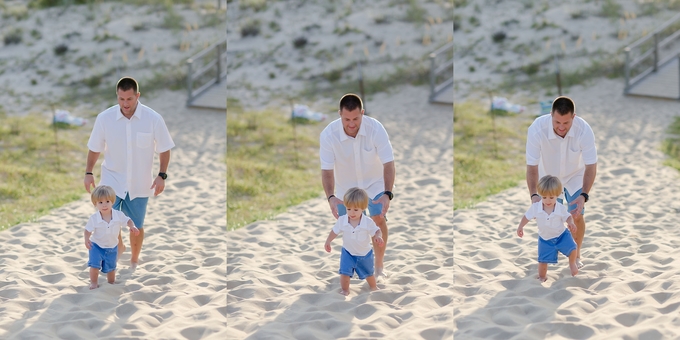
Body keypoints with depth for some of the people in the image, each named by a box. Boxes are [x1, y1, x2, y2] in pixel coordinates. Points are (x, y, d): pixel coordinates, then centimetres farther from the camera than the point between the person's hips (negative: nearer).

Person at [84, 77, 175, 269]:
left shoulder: (153, 119, -14)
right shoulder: (104, 118, -11)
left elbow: (164, 149, -3)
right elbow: (95, 148, 2)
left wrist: (161, 175, -10)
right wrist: (88, 173, -3)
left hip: (139, 184, 0)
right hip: (112, 181, 0)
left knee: (137, 226, 11)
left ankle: (134, 261, 37)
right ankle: (118, 246, 22)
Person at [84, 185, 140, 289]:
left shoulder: (118, 215, -18)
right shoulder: (94, 218, -21)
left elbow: (128, 221, -4)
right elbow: (88, 230, -12)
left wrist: (132, 227, -24)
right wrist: (87, 239, -30)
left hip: (112, 247, 2)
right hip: (97, 246, -2)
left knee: (110, 268, 18)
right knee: (94, 265, -13)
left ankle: (111, 283, 42)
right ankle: (93, 283, 9)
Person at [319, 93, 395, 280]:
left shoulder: (376, 128, -31)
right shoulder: (328, 135, -30)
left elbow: (388, 164, -30)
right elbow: (327, 170, -27)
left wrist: (387, 194, -43)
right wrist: (331, 197, -43)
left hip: (374, 182, -1)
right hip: (345, 186, 1)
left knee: (379, 219, -13)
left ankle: (379, 266, 2)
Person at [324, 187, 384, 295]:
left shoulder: (368, 222, -25)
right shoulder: (342, 221, -18)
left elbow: (377, 231, -15)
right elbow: (335, 231, -2)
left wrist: (378, 237, -36)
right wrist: (328, 242, -4)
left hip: (365, 254, 0)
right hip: (348, 253, 0)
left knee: (368, 273, 20)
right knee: (344, 272, -12)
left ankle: (373, 287, 47)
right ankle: (344, 290, 11)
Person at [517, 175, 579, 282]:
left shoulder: (561, 209, -20)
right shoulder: (535, 207, -20)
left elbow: (568, 217, -5)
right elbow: (527, 217, -5)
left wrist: (571, 223, -26)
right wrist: (520, 227, -13)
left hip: (562, 235, -1)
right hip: (545, 239, 1)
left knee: (572, 249, -18)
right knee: (543, 261, 2)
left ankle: (572, 263, 16)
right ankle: (542, 277, 30)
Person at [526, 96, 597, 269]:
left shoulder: (584, 130, -36)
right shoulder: (537, 129, -37)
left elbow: (591, 166, -28)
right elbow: (532, 166, -31)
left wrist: (584, 195, -41)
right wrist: (534, 195, -45)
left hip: (575, 175, 0)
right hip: (548, 175, 0)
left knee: (577, 215, -4)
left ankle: (576, 255, 20)